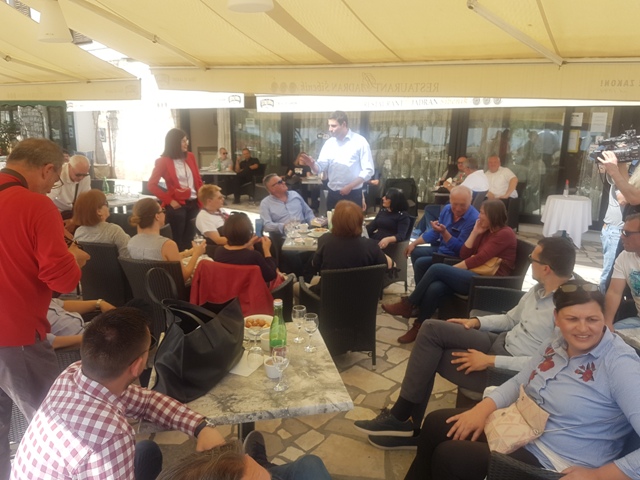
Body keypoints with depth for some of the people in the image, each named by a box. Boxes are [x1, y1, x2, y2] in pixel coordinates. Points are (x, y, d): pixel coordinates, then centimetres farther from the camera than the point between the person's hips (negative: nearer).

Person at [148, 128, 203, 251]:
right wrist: (169, 200, -11)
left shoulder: (190, 156, 9)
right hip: (177, 205, -4)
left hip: (194, 203, 5)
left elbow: (198, 180, 12)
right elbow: (151, 185, -7)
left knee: (190, 239, 10)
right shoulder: (163, 161, -6)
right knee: (178, 240, 3)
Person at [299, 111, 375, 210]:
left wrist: (350, 186, -15)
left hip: (353, 194, -4)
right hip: (333, 194, 4)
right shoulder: (329, 143, 6)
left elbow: (368, 170, -10)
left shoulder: (360, 142, -7)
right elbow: (320, 167, 2)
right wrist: (312, 164, -21)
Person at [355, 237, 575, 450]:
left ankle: (403, 419, 10)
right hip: (501, 342, 9)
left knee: (429, 357, -12)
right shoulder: (539, 289, 5)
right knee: (431, 328, -6)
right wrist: (477, 321, 4)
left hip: (512, 370, -9)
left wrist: (490, 361, -23)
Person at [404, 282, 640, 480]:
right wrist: (483, 408, -6)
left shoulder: (621, 365, -22)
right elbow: (519, 382, 10)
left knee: (447, 457, -13)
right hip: (522, 430, 7)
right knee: (435, 423, 4)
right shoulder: (558, 342, 0)